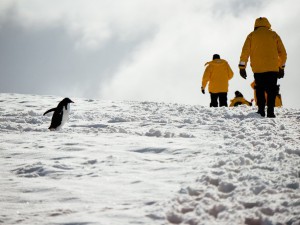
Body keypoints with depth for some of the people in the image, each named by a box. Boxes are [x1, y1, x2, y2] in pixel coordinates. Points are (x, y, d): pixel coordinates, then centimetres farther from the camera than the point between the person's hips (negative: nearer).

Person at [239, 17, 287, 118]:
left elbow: (245, 52, 2)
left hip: (258, 69, 0)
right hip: (272, 68, 0)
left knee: (260, 90, 7)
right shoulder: (274, 35, 10)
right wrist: (281, 67, 19)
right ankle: (270, 111, -10)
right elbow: (282, 52, 11)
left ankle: (261, 111, -3)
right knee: (271, 90, 1)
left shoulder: (252, 35, 8)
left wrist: (242, 67, 4)